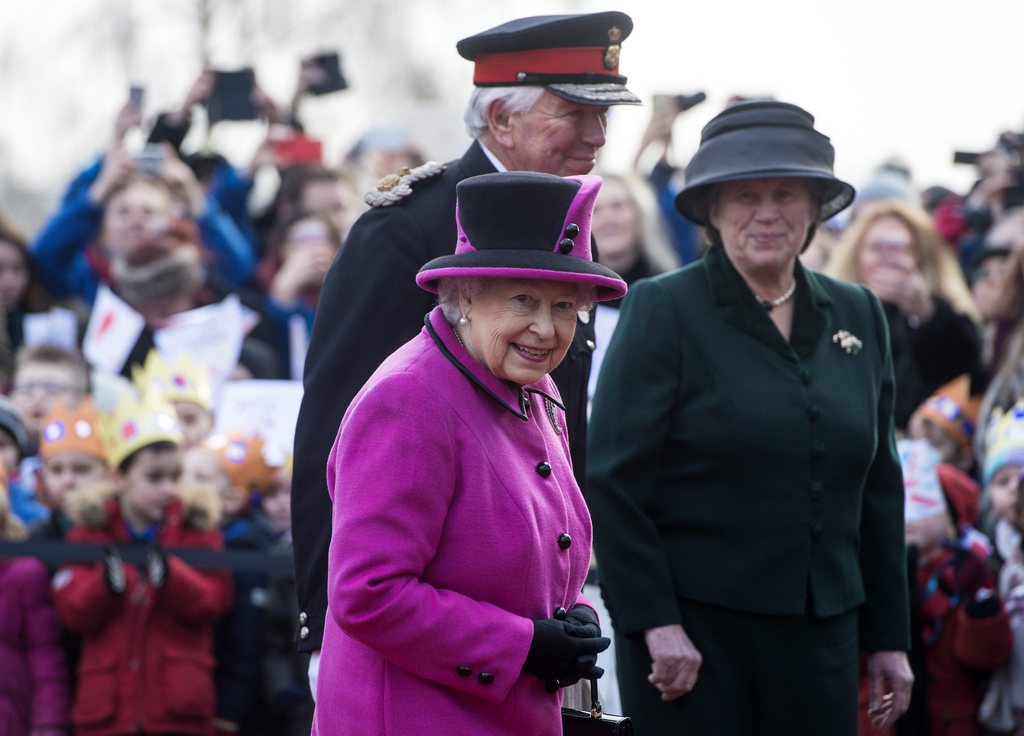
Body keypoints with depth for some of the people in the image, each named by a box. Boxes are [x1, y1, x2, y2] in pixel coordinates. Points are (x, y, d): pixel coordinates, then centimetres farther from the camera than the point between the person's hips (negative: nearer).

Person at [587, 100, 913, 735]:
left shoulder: (858, 317, 11)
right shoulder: (663, 310, -3)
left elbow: (879, 489, 16)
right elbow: (611, 482, -8)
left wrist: (889, 637, 13)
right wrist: (655, 623, -15)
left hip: (822, 633, 5)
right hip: (692, 630, -4)